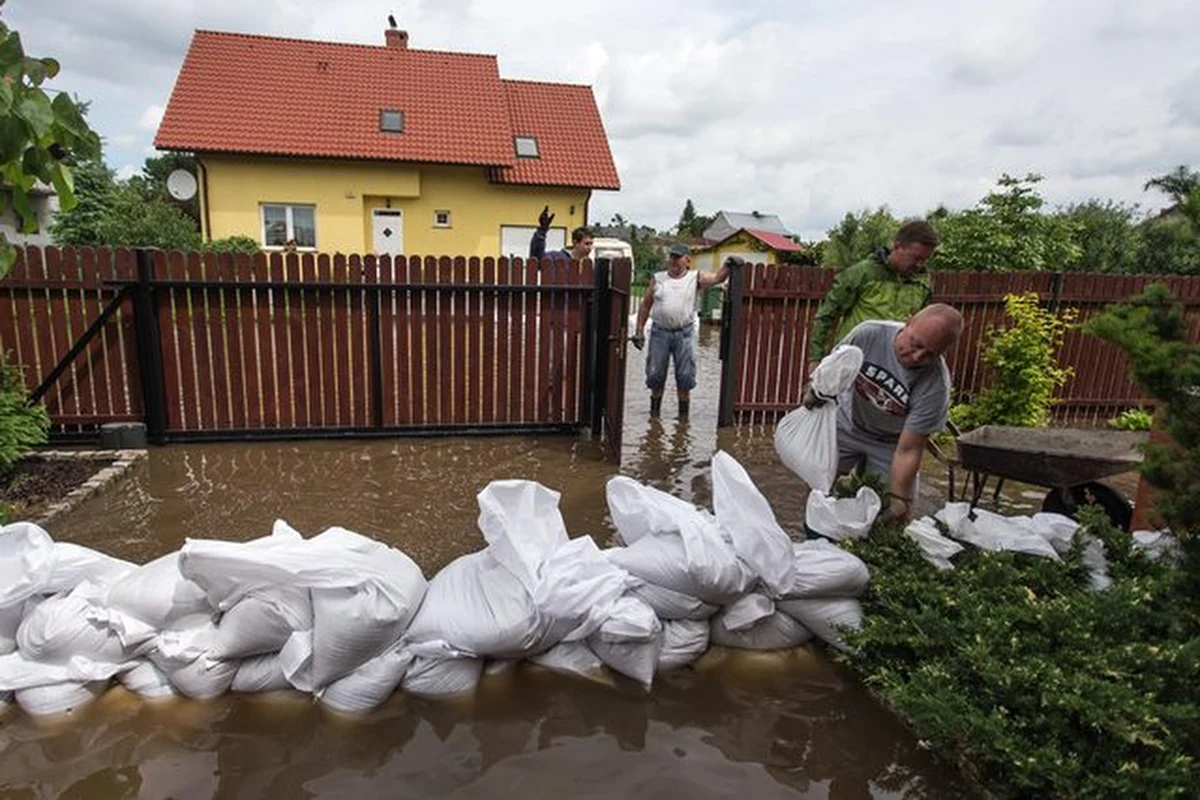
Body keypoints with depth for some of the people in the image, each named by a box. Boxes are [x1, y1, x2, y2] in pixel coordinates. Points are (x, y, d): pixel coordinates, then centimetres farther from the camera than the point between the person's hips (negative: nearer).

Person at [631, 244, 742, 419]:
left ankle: (683, 414, 14)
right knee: (655, 375, 7)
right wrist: (639, 331, 6)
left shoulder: (695, 278, 4)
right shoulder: (658, 279, 7)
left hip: (683, 333, -1)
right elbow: (645, 306, 10)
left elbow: (717, 278, -8)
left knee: (685, 378, 2)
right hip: (659, 332, 1)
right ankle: (654, 410, 22)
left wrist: (728, 265, -28)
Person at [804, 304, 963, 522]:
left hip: (889, 443, -1)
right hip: (846, 424, 1)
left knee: (896, 515, -5)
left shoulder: (935, 386, -31)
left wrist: (898, 500, -26)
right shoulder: (869, 334, -28)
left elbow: (907, 451, -26)